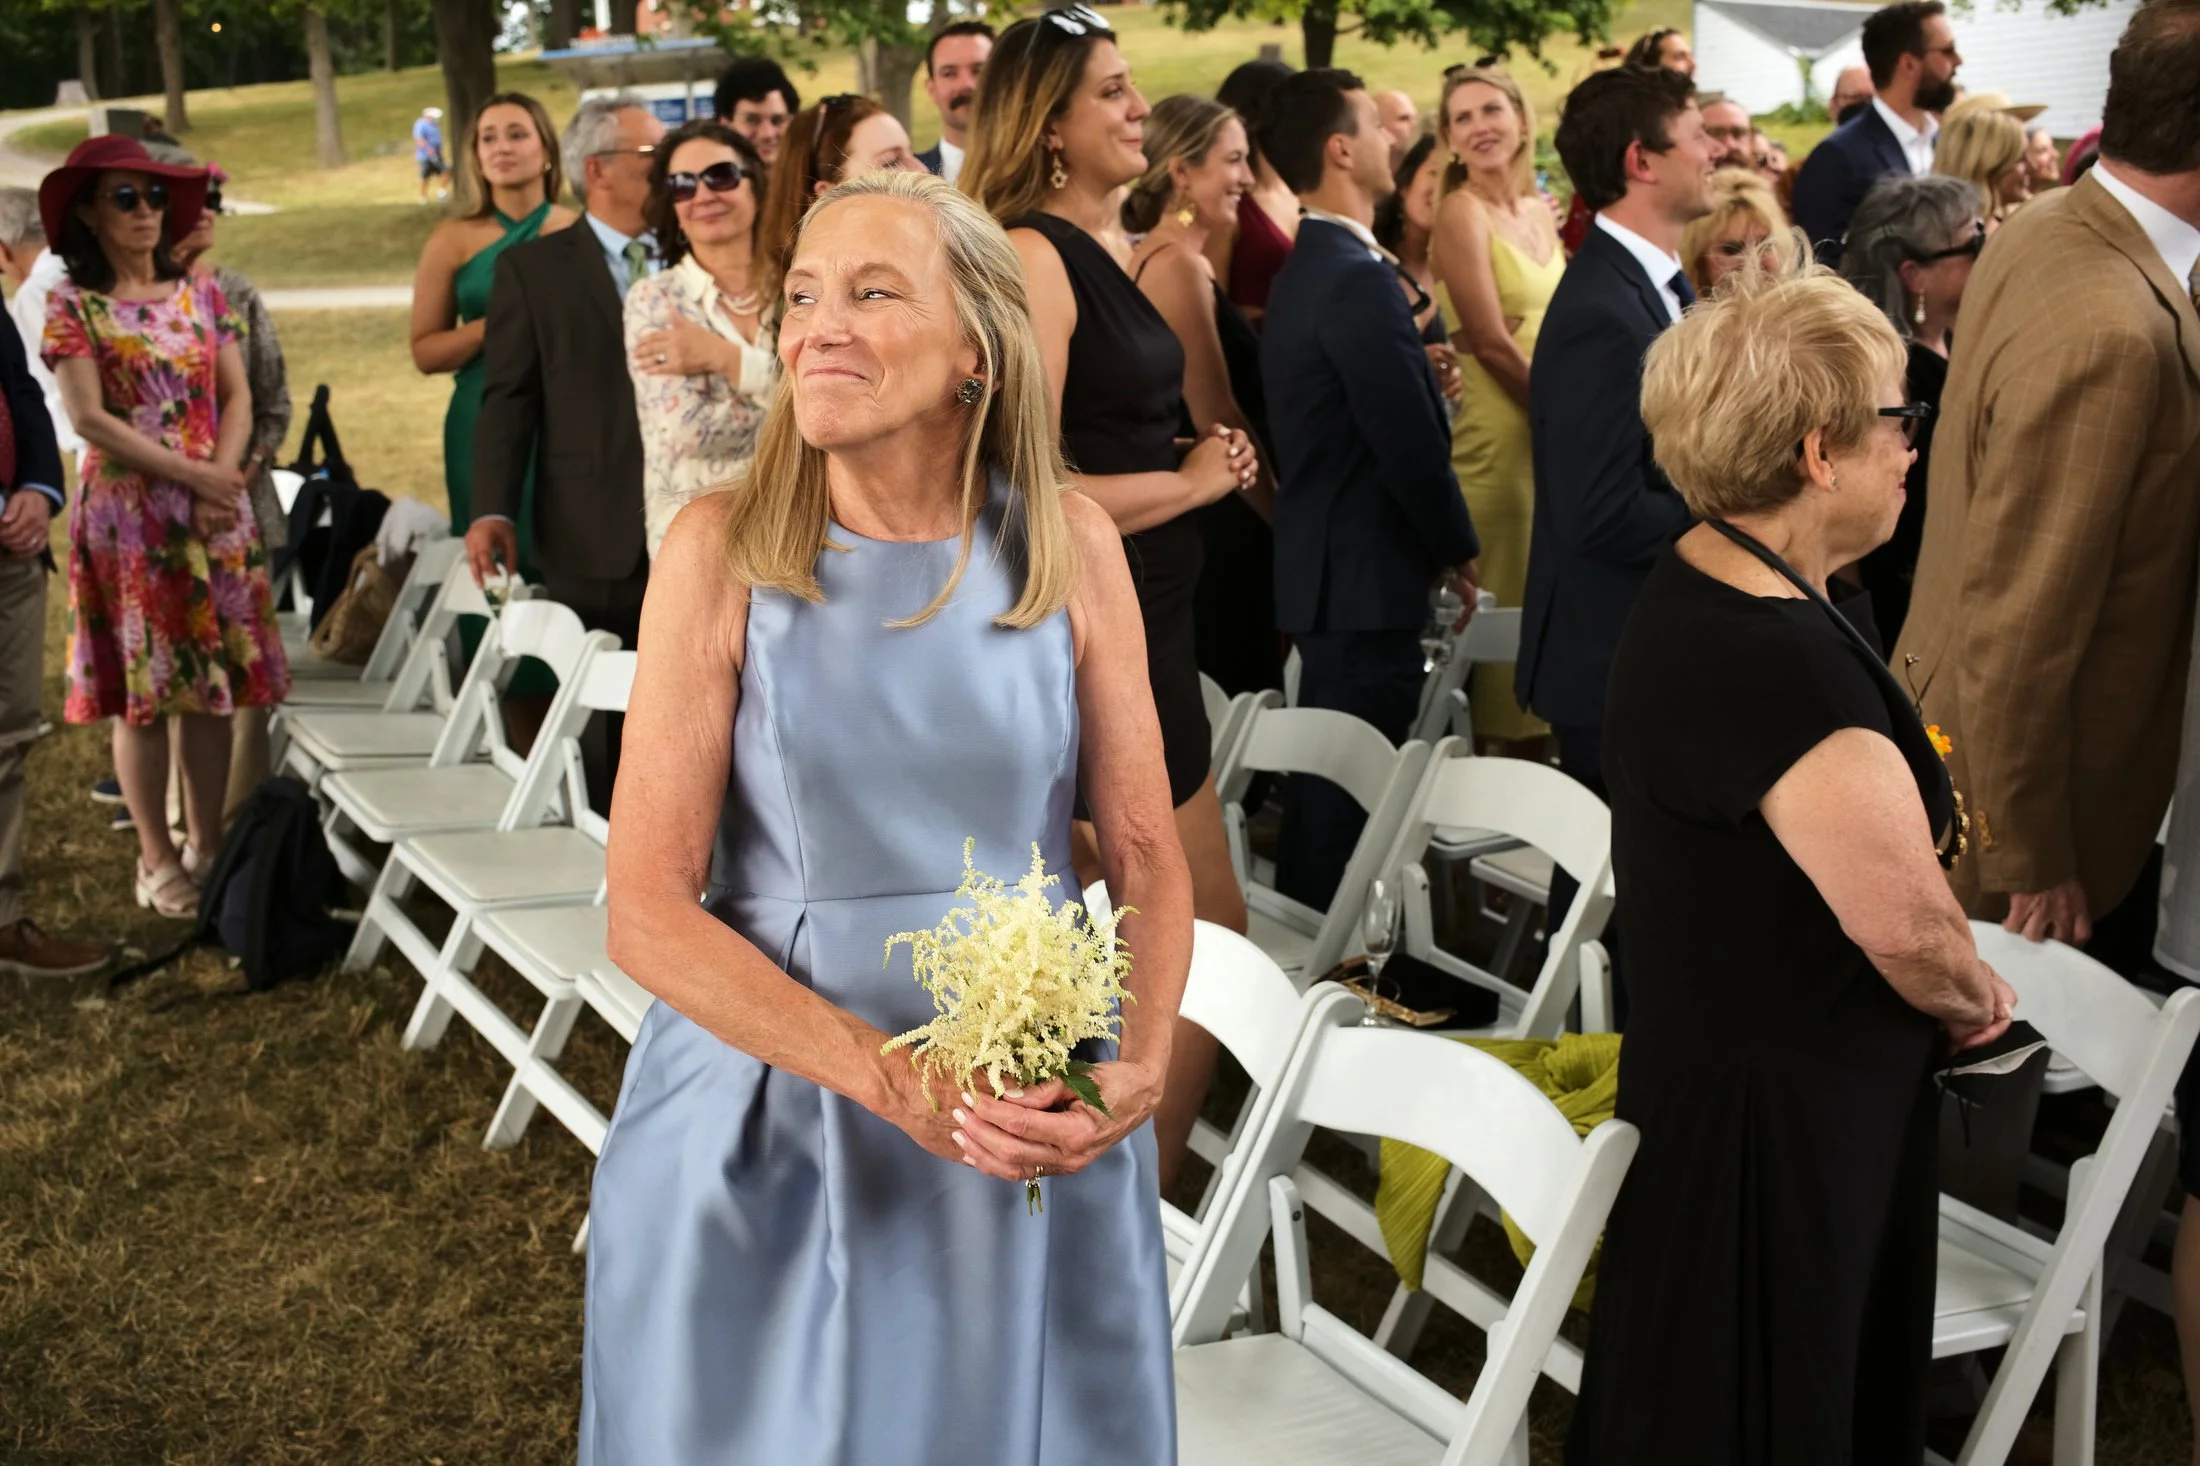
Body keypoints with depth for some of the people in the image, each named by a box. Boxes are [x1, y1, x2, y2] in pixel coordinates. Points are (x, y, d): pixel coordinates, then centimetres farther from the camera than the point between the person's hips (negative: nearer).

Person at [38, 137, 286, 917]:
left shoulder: (201, 292, 9)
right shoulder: (72, 305, -2)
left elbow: (238, 397, 5)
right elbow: (90, 419, -10)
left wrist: (222, 482, -11)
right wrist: (193, 476, -14)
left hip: (216, 513, 4)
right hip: (127, 516, -3)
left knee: (215, 683, 5)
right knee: (143, 689, 0)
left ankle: (207, 845, 15)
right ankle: (157, 859, 9)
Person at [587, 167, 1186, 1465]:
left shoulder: (1069, 544, -4)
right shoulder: (723, 553, -10)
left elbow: (1148, 851, 0)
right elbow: (649, 914, -12)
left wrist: (1141, 1067, -19)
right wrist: (894, 1077, -22)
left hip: (1037, 1133, 2)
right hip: (773, 1113, -1)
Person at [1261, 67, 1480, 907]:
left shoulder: (1305, 269, 14)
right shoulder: (1358, 278, -19)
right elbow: (1410, 443, -19)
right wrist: (1459, 548, -8)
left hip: (1322, 563, 10)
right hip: (1368, 574, -10)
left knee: (1323, 784, 17)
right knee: (1352, 794, -3)